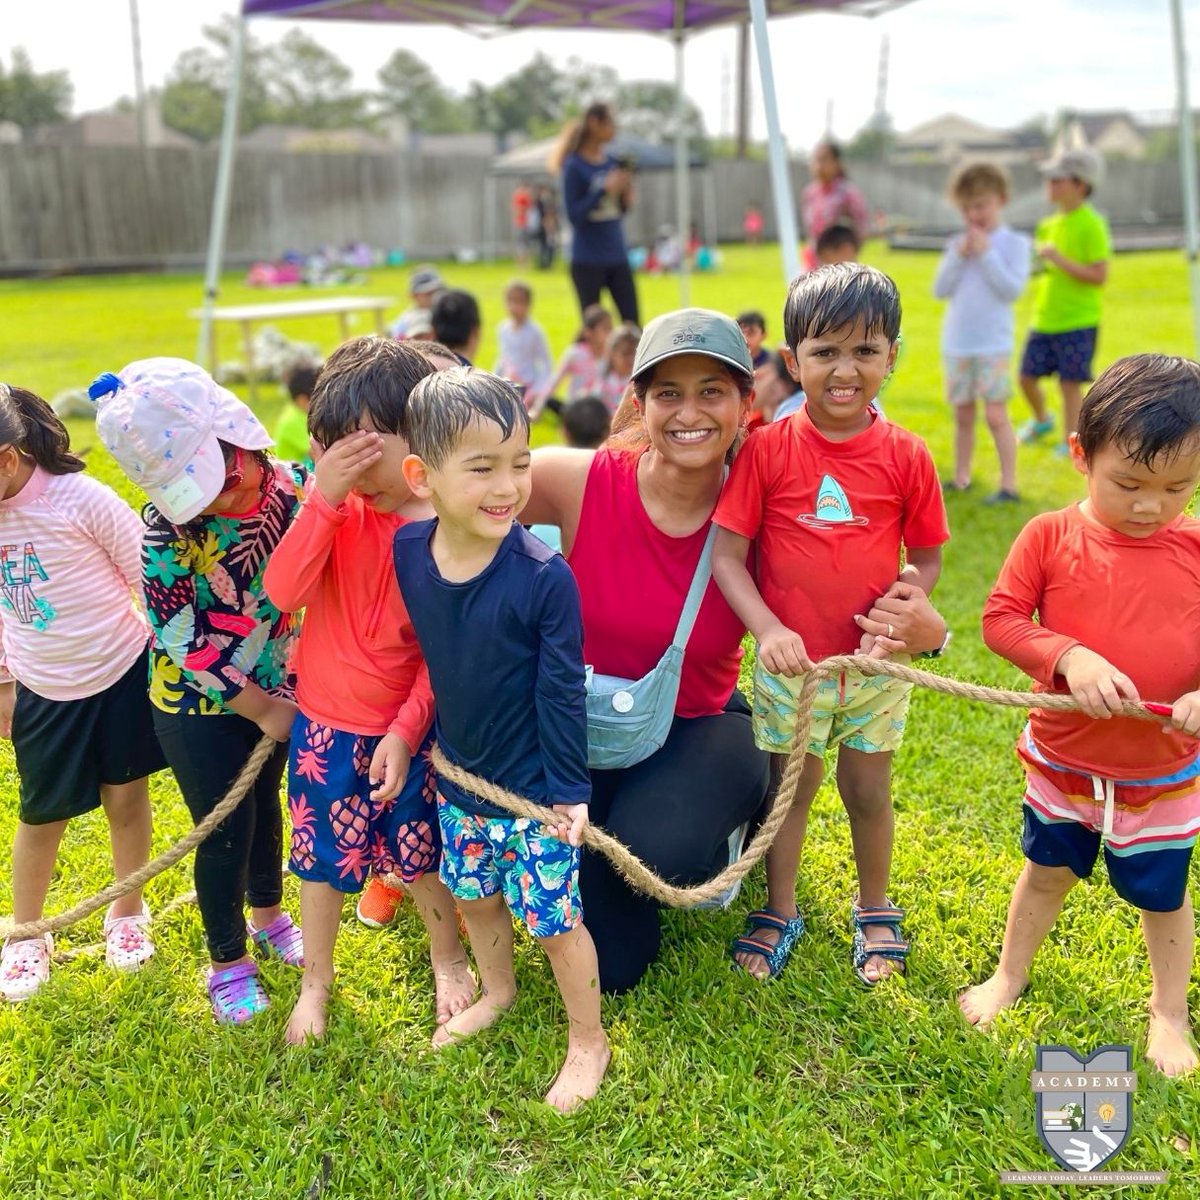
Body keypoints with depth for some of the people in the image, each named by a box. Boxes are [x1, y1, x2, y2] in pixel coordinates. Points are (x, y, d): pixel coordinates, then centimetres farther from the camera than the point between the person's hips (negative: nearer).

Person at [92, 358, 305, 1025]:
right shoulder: (168, 525, -25)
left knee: (265, 804, 23)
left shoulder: (295, 486, -16)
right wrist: (262, 709, -15)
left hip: (280, 689, 4)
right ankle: (228, 963, 32)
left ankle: (269, 916, 49)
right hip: (201, 708, -4)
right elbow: (186, 644, -21)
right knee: (226, 830, 8)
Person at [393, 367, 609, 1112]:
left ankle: (589, 1042, 32)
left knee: (555, 918, 8)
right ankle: (498, 992, 53)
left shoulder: (545, 576, -24)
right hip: (457, 778, 5)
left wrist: (570, 791, -12)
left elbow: (562, 693, -17)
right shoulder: (406, 552, -11)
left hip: (533, 790, -5)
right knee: (474, 897, 25)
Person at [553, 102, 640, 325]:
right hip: (587, 261, -5)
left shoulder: (612, 163, 7)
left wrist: (626, 194, -6)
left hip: (617, 256, 5)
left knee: (632, 324, 2)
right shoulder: (574, 166, -8)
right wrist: (605, 190, -20)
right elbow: (573, 214, -14)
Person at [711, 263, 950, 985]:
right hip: (790, 661, -1)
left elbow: (927, 560, 0)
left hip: (875, 663, 1)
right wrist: (768, 629, -22)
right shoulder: (768, 449, -10)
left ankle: (875, 910, 39)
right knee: (790, 788, 15)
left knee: (869, 791, 16)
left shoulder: (906, 455, -7)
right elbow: (727, 553, -10)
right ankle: (781, 911, 36)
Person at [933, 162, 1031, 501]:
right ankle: (961, 477, 22)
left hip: (994, 344, -4)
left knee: (996, 415, -6)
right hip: (956, 343, 4)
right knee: (963, 415, 12)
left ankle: (1009, 485, -2)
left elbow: (1012, 289, -12)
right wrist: (957, 257, -10)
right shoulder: (957, 244, 8)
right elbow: (940, 290, 1)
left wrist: (986, 254, -14)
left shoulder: (1014, 243, -1)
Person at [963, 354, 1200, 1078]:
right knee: (1047, 874, 21)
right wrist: (1069, 656, -28)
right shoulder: (1051, 538, -13)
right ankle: (1010, 976, 45)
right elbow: (1001, 618, -13)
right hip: (1062, 761, 0)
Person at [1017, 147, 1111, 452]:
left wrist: (1059, 260, -23)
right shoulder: (1050, 224, 10)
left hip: (1078, 321, -7)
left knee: (1070, 383, -1)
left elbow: (1099, 276, -18)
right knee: (1027, 377, 11)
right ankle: (1042, 420, 39)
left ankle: (1070, 445, 11)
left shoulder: (1092, 225, -12)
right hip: (1043, 319, 7)